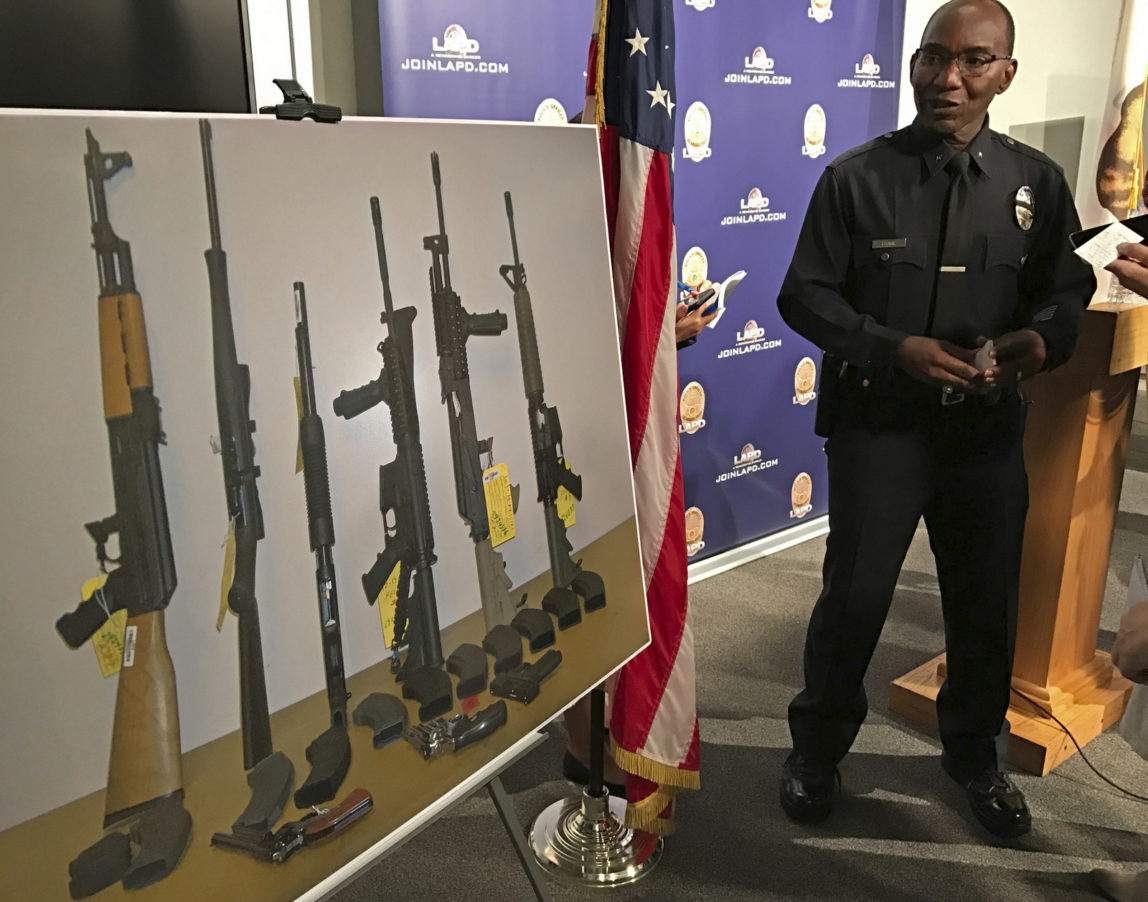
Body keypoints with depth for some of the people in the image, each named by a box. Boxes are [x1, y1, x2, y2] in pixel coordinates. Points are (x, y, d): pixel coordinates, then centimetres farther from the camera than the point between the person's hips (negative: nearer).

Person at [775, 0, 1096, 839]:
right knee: (855, 597, 3)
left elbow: (1068, 289, 10)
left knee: (988, 604, 15)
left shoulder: (1036, 182, 3)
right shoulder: (857, 178, -5)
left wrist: (1043, 337, -13)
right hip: (880, 422, -3)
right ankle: (817, 751, 29)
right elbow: (805, 295, -5)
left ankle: (974, 753, 41)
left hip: (989, 427, 3)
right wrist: (896, 348, -18)